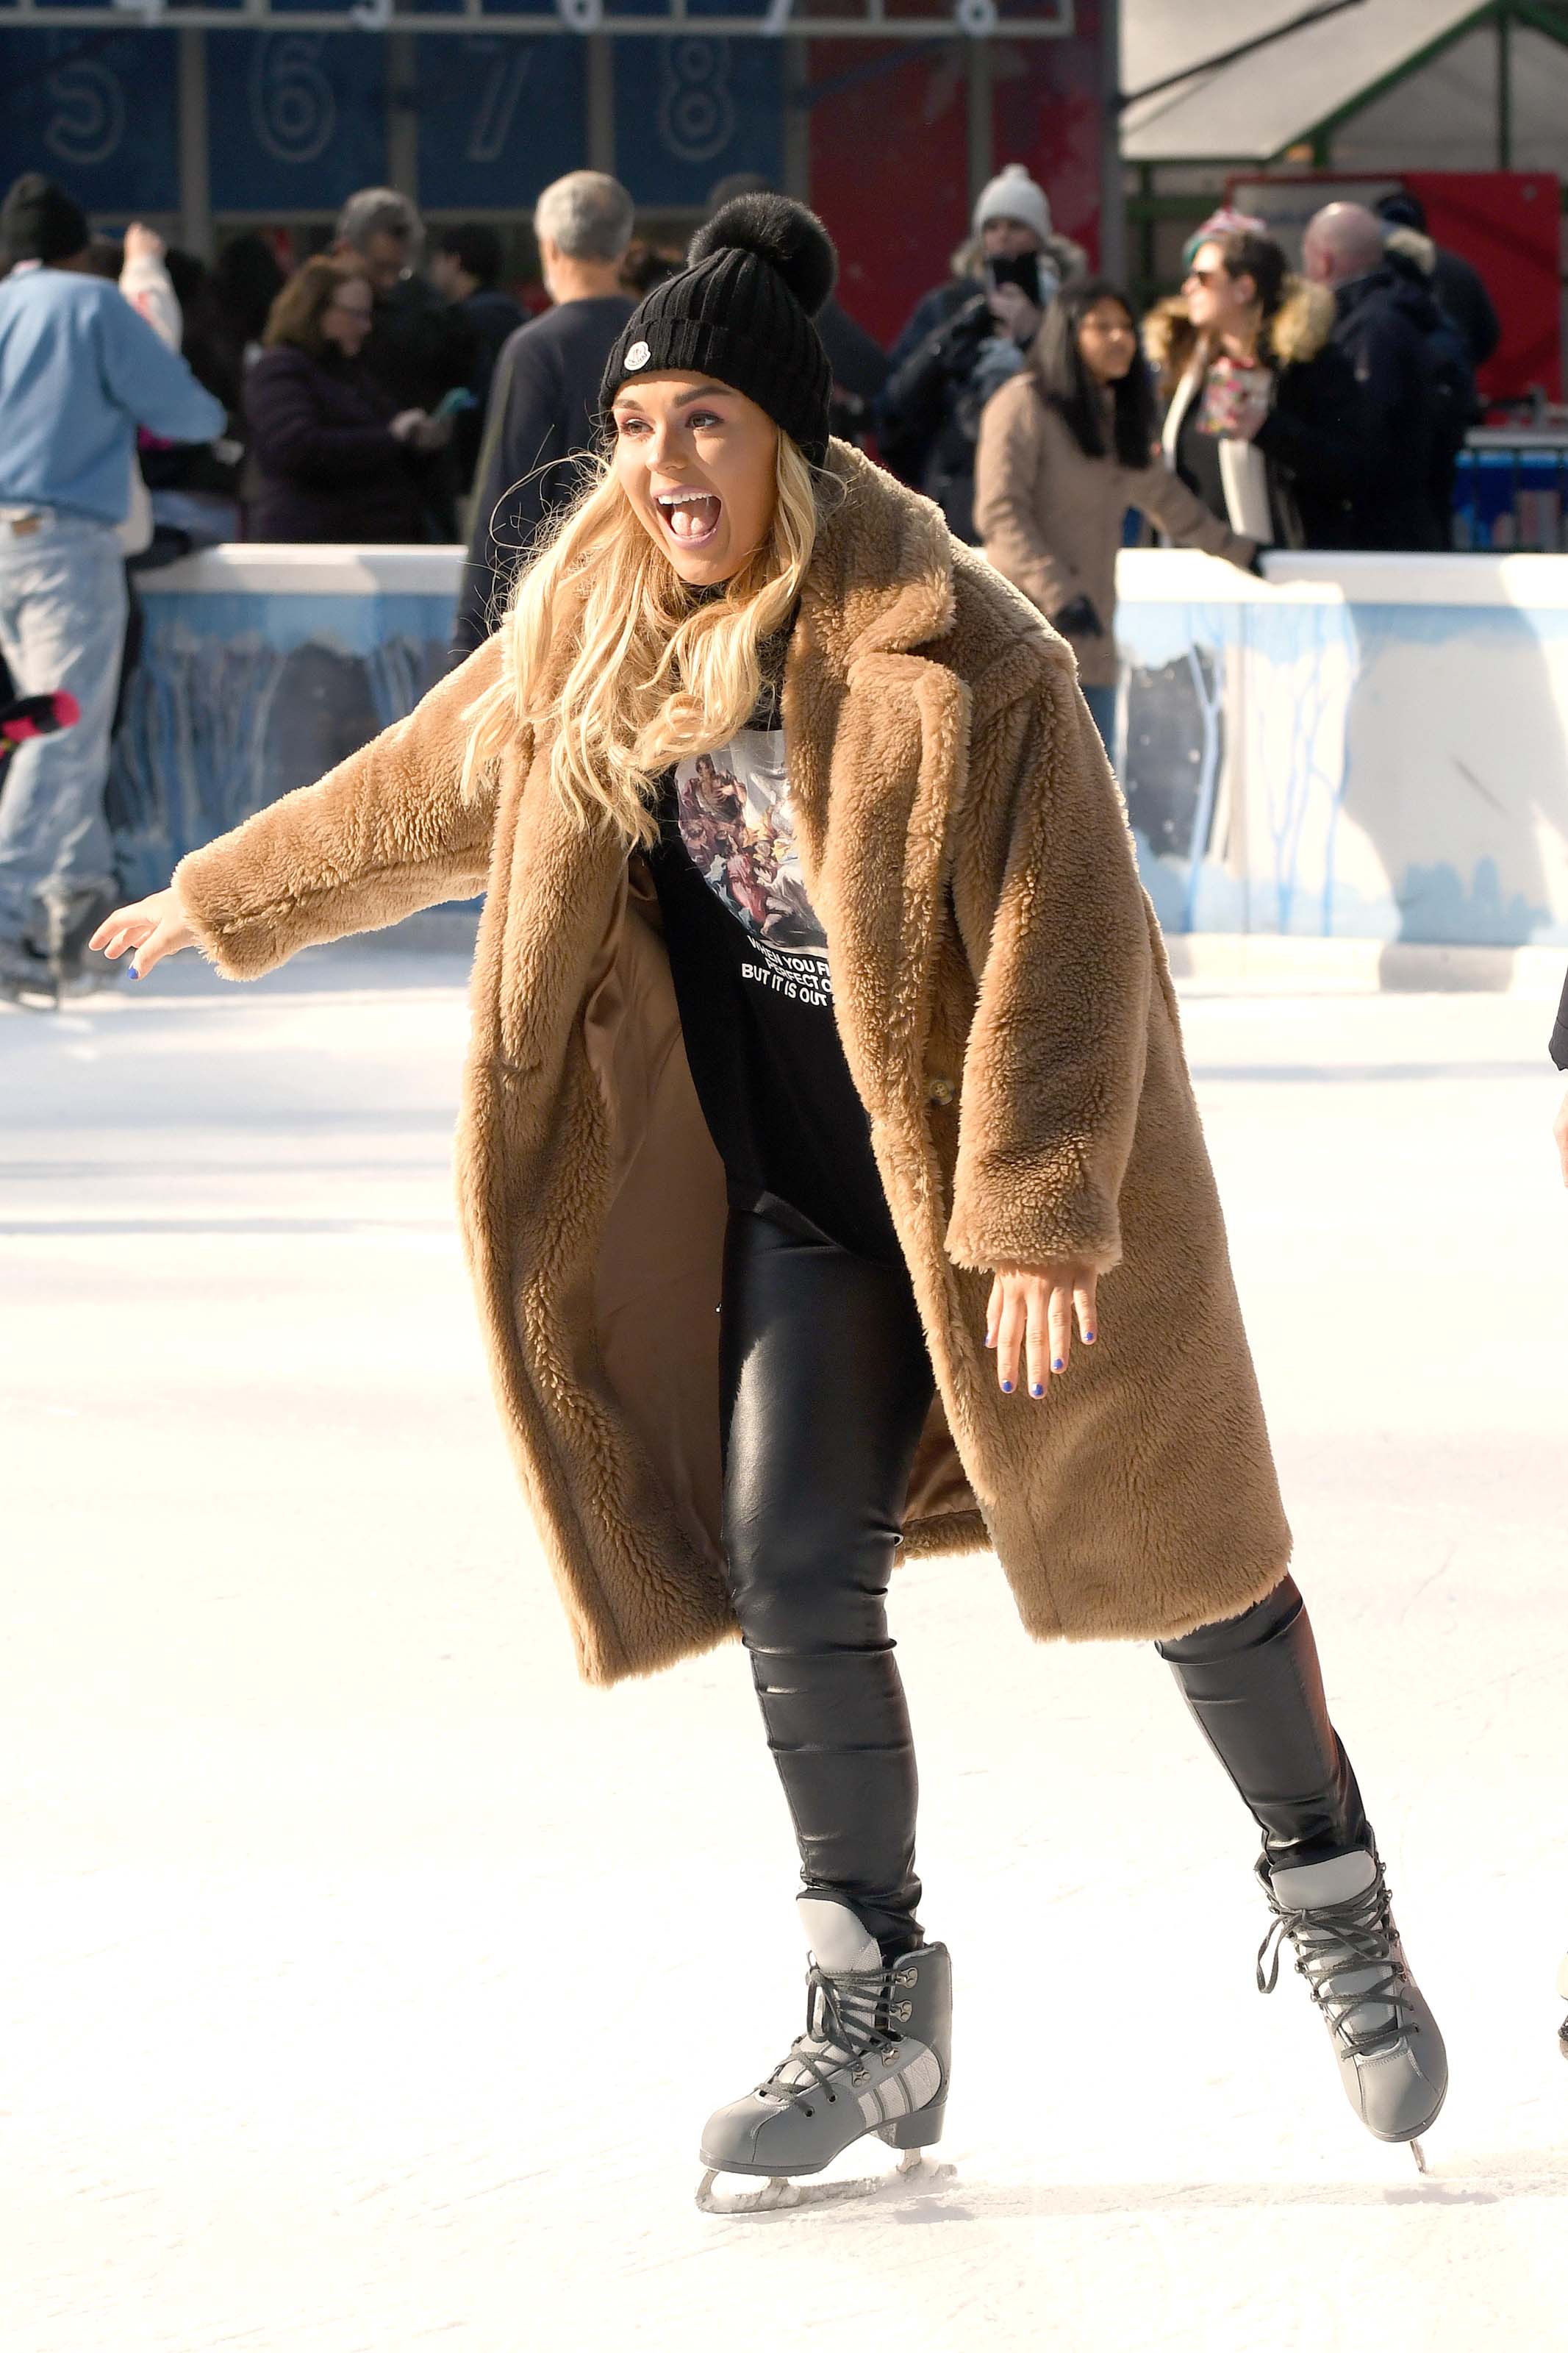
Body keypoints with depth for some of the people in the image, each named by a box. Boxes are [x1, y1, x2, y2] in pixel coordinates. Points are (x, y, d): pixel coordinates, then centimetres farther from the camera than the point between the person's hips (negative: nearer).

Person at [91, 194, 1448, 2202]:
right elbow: (429, 792, 16)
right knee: (793, 1584, -3)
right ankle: (874, 2016, 9)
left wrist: (1036, 1211, -25)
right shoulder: (595, 641, -1)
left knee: (1171, 1550, 5)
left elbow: (1063, 940, -22)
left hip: (1025, 1182, -5)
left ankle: (1331, 1904, 27)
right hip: (806, 1202, 5)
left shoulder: (953, 658, -22)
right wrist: (233, 899, 26)